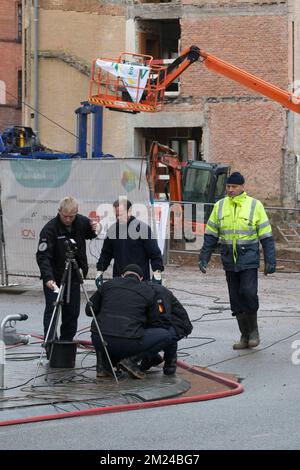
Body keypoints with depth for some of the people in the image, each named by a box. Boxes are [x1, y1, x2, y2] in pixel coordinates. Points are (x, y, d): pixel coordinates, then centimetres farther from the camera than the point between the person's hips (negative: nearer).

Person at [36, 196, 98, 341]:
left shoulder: (81, 222, -3)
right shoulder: (50, 229, -18)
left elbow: (89, 235, 18)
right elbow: (42, 256, -23)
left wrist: (94, 230, -7)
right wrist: (48, 277, -36)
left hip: (74, 277, 5)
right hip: (54, 278, -4)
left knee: (72, 312, 7)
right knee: (52, 310, -8)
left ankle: (67, 342, 17)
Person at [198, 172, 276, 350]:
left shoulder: (255, 206, -1)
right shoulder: (220, 206, 7)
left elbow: (266, 236, 0)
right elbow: (211, 235, 11)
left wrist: (270, 261, -5)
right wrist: (204, 258, 5)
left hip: (249, 260, -3)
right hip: (229, 261, 4)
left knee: (248, 293, -16)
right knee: (236, 299, 5)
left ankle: (253, 330, 5)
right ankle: (245, 336, 15)